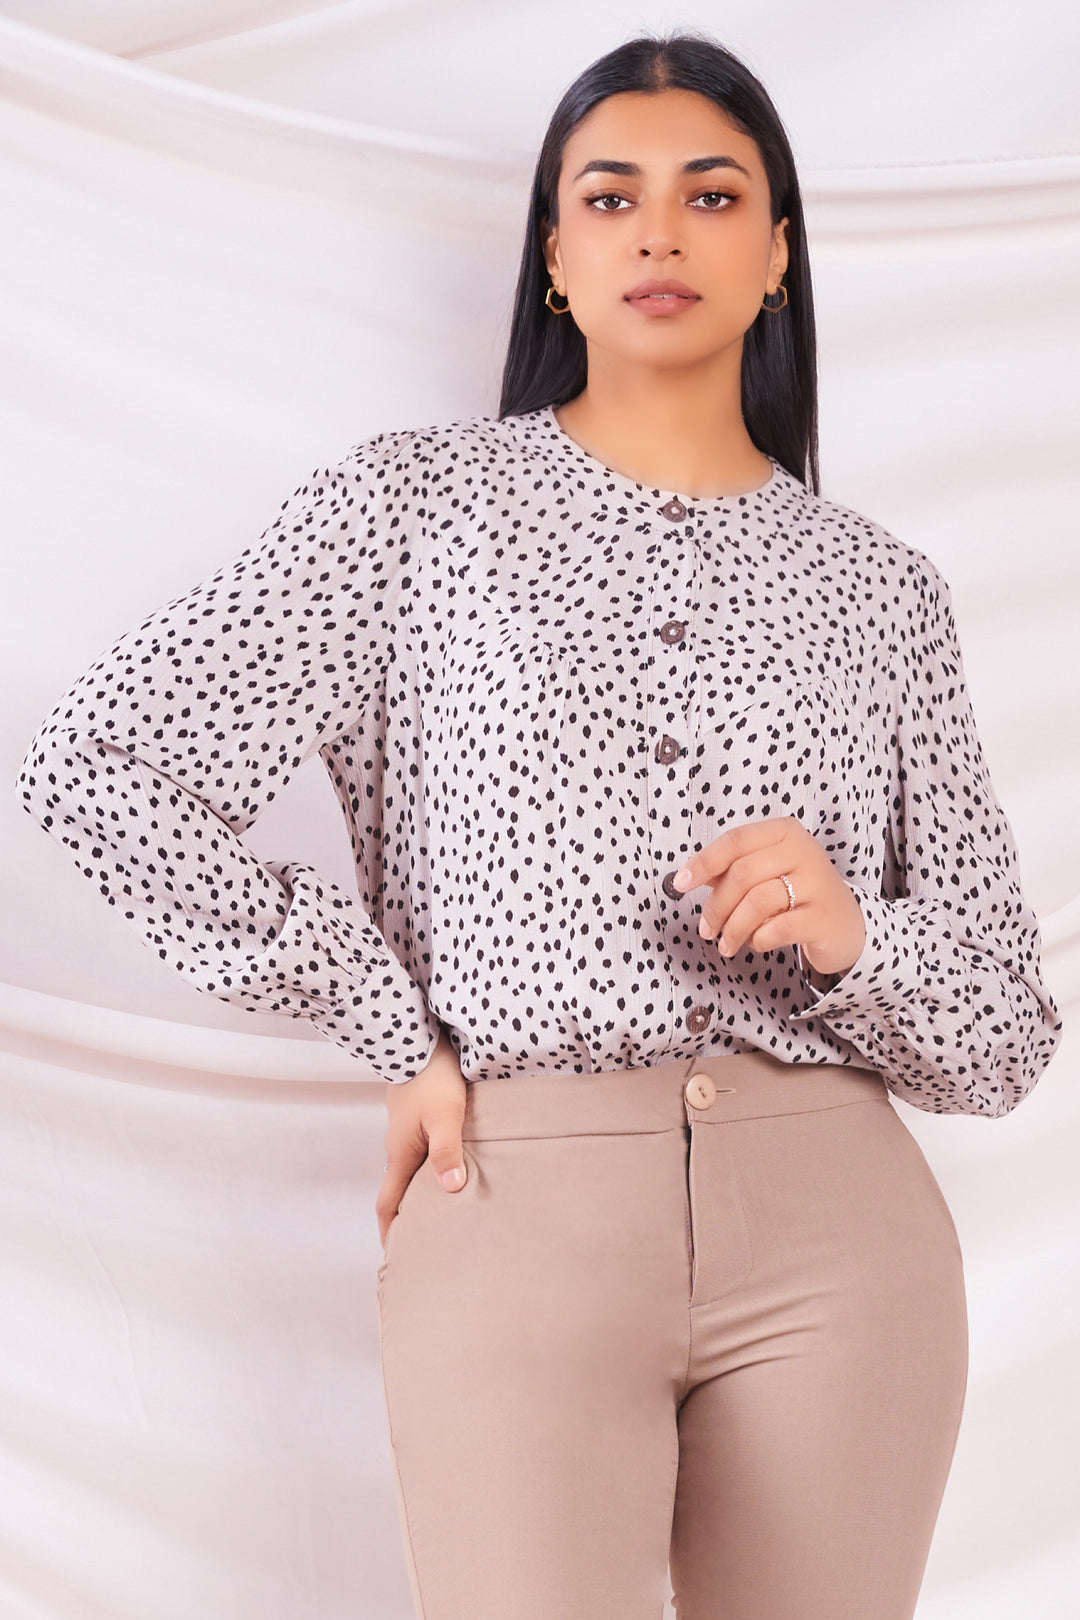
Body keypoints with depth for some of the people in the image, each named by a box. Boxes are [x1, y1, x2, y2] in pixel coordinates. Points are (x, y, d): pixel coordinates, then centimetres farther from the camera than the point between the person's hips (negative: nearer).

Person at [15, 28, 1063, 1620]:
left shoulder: (879, 586, 10)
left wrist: (853, 938, -12)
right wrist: (401, 1037, -4)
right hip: (520, 1213, -2)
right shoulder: (419, 502, 3)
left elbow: (1003, 1037, 11)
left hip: (835, 1226, 3)